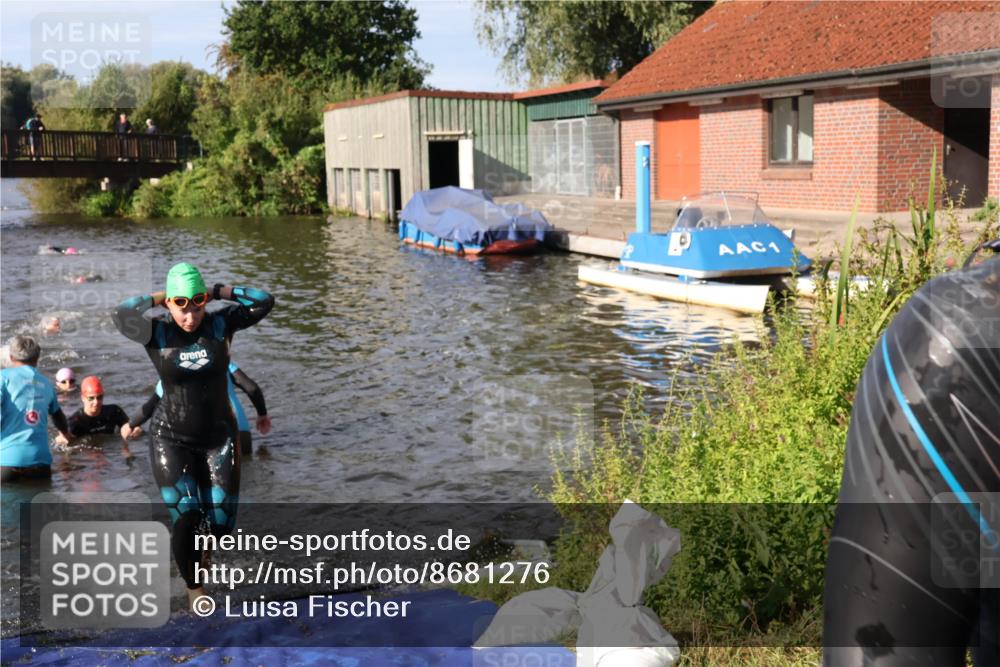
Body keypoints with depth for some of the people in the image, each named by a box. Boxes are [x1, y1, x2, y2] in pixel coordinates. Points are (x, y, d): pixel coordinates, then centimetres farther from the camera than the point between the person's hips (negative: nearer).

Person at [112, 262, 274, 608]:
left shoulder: (220, 324, -4)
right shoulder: (157, 334, -7)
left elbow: (264, 301, -6)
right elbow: (122, 314, -14)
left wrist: (218, 292, -6)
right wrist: (158, 297, -5)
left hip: (219, 438, 2)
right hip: (172, 440, -2)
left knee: (221, 523, 0)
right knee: (187, 520, -12)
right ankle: (192, 587, 14)